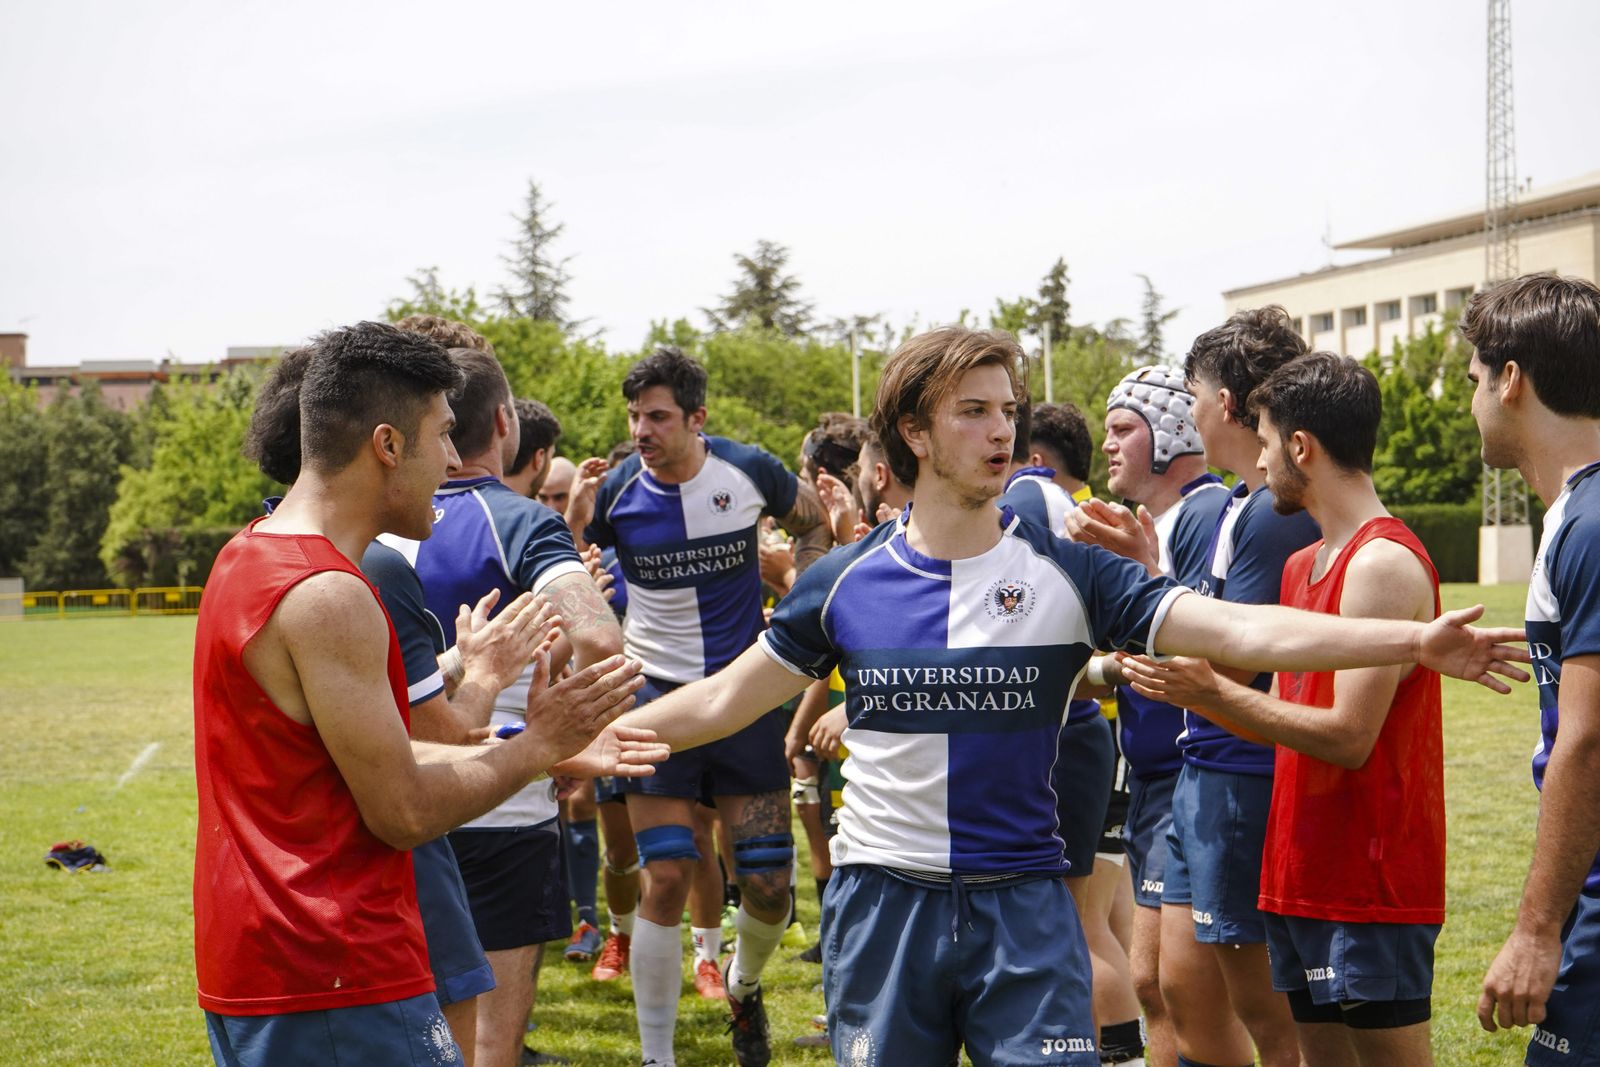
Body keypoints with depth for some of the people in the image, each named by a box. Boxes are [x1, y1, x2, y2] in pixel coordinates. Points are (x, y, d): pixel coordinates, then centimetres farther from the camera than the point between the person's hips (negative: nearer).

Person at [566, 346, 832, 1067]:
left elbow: (815, 526, 13)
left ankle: (744, 984, 35)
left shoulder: (750, 471, -7)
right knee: (666, 878, -8)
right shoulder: (616, 492, -8)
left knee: (768, 884, 1)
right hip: (658, 694, -1)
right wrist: (571, 522, -11)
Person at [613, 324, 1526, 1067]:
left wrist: (1413, 640, -21)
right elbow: (722, 701, 10)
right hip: (882, 902, 1)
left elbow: (1241, 631, -11)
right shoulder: (845, 582, 1)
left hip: (1024, 906, -1)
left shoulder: (1066, 575, -3)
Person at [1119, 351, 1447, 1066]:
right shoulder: (1303, 566, 15)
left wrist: (1212, 692, -16)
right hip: (1304, 872, 9)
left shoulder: (1384, 564, -15)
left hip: (1373, 875, -9)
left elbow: (1348, 737, -20)